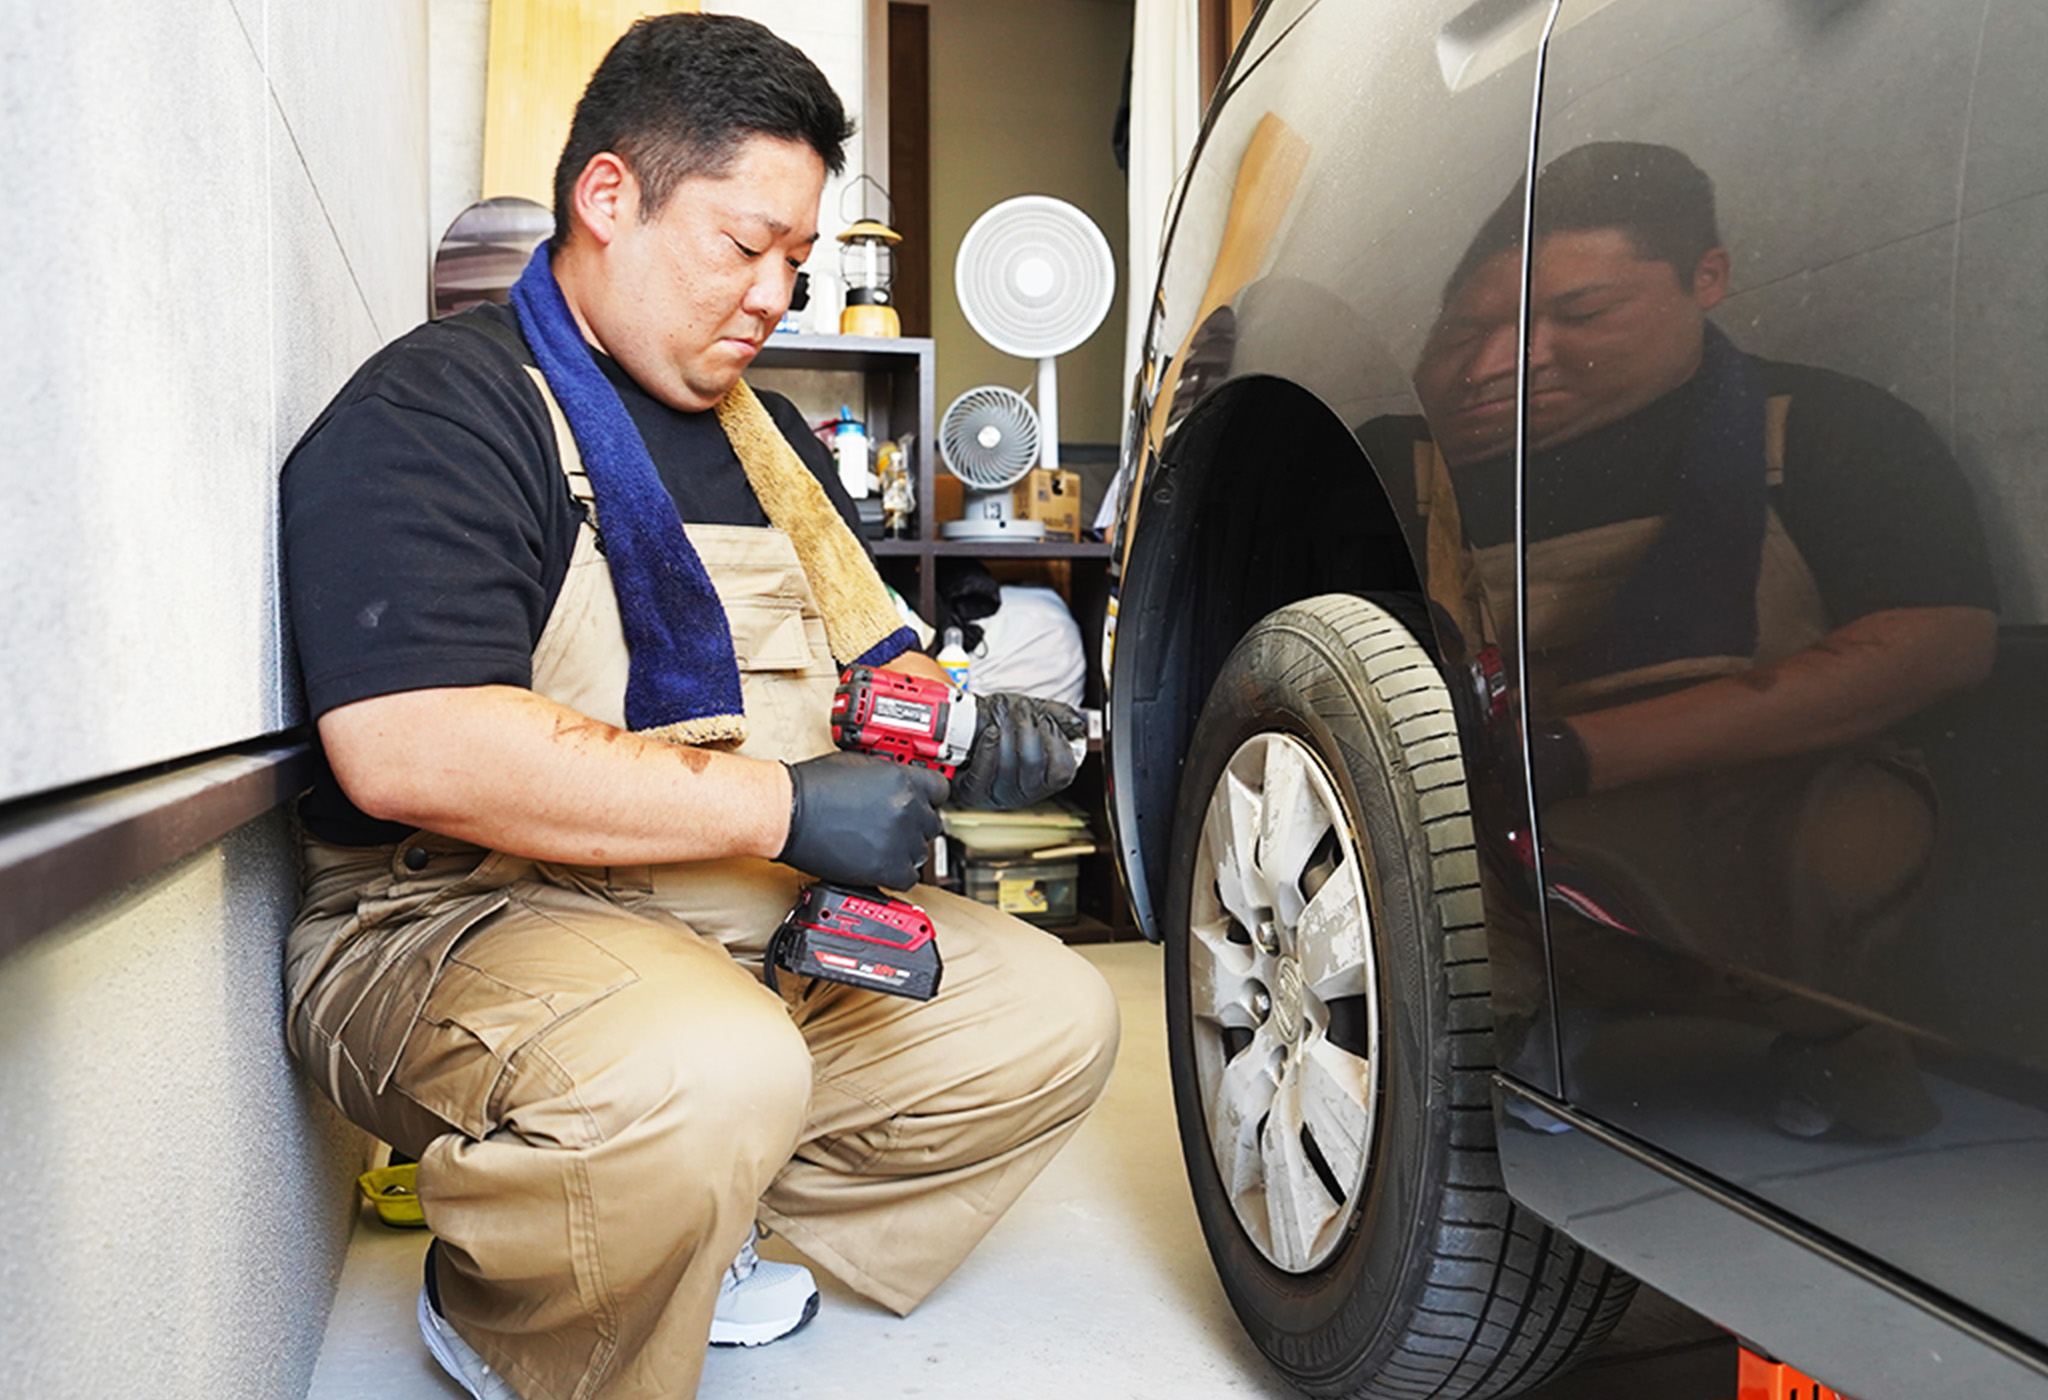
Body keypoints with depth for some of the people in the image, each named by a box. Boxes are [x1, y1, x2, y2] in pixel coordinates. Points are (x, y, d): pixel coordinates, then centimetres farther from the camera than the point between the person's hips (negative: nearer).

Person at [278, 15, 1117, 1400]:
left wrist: (961, 731, -2)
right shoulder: (437, 412, -12)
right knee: (708, 1075, -38)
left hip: (768, 926, 8)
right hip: (464, 922, -8)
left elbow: (870, 669, 22)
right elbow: (408, 752, -26)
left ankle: (709, 1232, 9)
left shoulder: (768, 438, 16)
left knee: (1057, 1015, 4)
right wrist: (783, 807, -24)